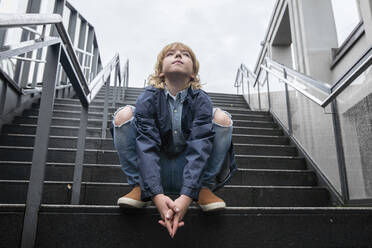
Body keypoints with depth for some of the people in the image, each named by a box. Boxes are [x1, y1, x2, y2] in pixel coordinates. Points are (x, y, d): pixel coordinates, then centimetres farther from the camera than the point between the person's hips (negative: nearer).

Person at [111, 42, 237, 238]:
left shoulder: (201, 100, -12)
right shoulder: (148, 98, -12)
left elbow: (199, 148, -23)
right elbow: (147, 146, -23)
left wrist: (186, 196, -36)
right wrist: (157, 195, -37)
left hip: (189, 173, 0)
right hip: (153, 172, 0)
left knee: (221, 117, -17)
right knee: (123, 114, -17)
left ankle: (205, 189, -10)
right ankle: (139, 187, -10)